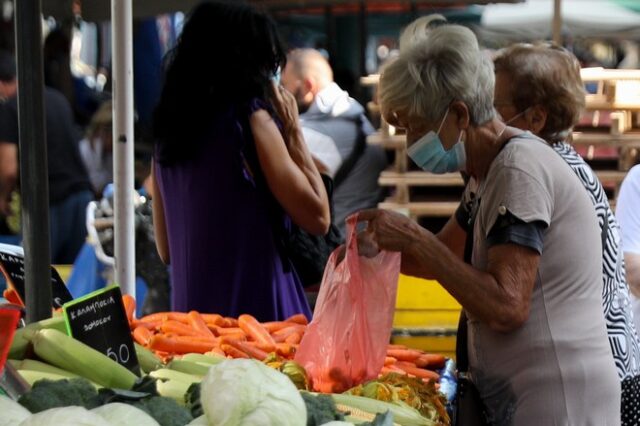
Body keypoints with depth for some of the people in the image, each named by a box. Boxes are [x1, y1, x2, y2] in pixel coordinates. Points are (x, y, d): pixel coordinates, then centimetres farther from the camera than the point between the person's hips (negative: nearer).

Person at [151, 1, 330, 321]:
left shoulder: (168, 129, 9)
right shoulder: (250, 118, -9)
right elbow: (317, 217, -7)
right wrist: (293, 133, 2)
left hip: (193, 312, 7)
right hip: (257, 311, -7)